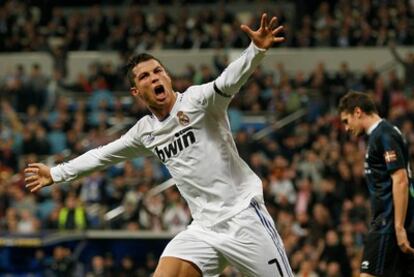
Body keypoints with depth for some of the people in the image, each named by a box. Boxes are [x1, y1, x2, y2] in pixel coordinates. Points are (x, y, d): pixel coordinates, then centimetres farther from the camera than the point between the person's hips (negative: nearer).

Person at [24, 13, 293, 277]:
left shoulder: (197, 100, -8)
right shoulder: (145, 131, 11)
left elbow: (228, 82, -28)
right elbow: (102, 154, 26)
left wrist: (257, 50, -48)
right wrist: (55, 173, 35)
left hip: (242, 216, -5)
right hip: (204, 228, 5)